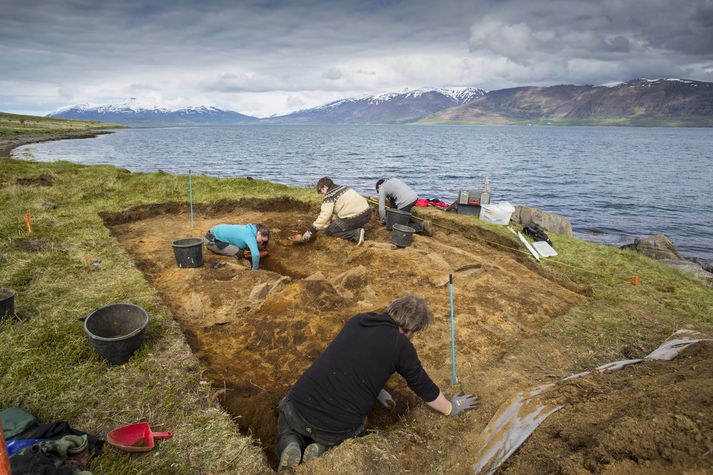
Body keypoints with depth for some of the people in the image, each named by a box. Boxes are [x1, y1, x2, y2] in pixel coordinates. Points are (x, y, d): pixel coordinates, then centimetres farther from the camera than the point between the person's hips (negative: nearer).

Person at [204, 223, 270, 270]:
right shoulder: (250, 235, -26)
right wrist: (255, 269, -20)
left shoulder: (251, 229, 1)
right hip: (212, 239, -9)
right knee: (239, 253, -18)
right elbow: (256, 255, -36)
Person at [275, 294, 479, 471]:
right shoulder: (402, 346, -6)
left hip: (299, 406, 2)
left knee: (288, 431, 33)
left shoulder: (357, 320, 7)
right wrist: (452, 408, 25)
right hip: (338, 428, -2)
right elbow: (425, 388, 7)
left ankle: (291, 447, 3)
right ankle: (323, 449, 6)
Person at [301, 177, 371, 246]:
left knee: (330, 231, 6)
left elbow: (324, 216, -11)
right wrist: (330, 222, 27)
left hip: (356, 217, -9)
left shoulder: (329, 196, -6)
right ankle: (358, 227, 9)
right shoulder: (343, 187, 19)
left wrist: (310, 232, -5)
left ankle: (356, 234, -9)